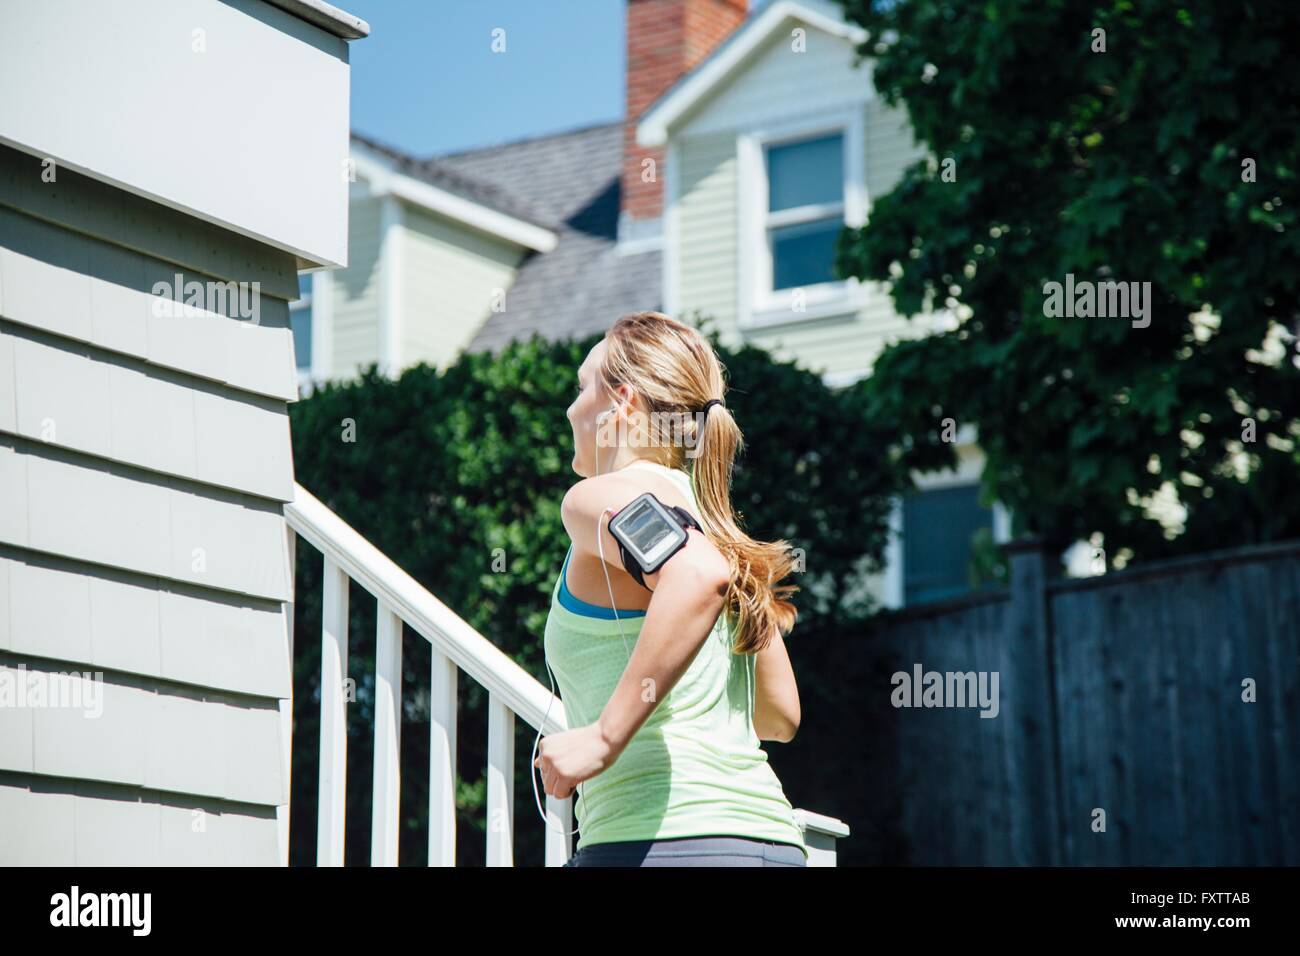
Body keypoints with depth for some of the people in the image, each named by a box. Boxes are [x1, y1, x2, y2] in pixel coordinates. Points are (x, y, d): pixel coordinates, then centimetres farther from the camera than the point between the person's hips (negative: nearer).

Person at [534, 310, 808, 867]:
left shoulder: (602, 496, -2)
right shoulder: (711, 518, 22)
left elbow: (700, 577, -25)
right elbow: (781, 715, 24)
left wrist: (606, 736, -23)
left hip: (664, 840, -8)